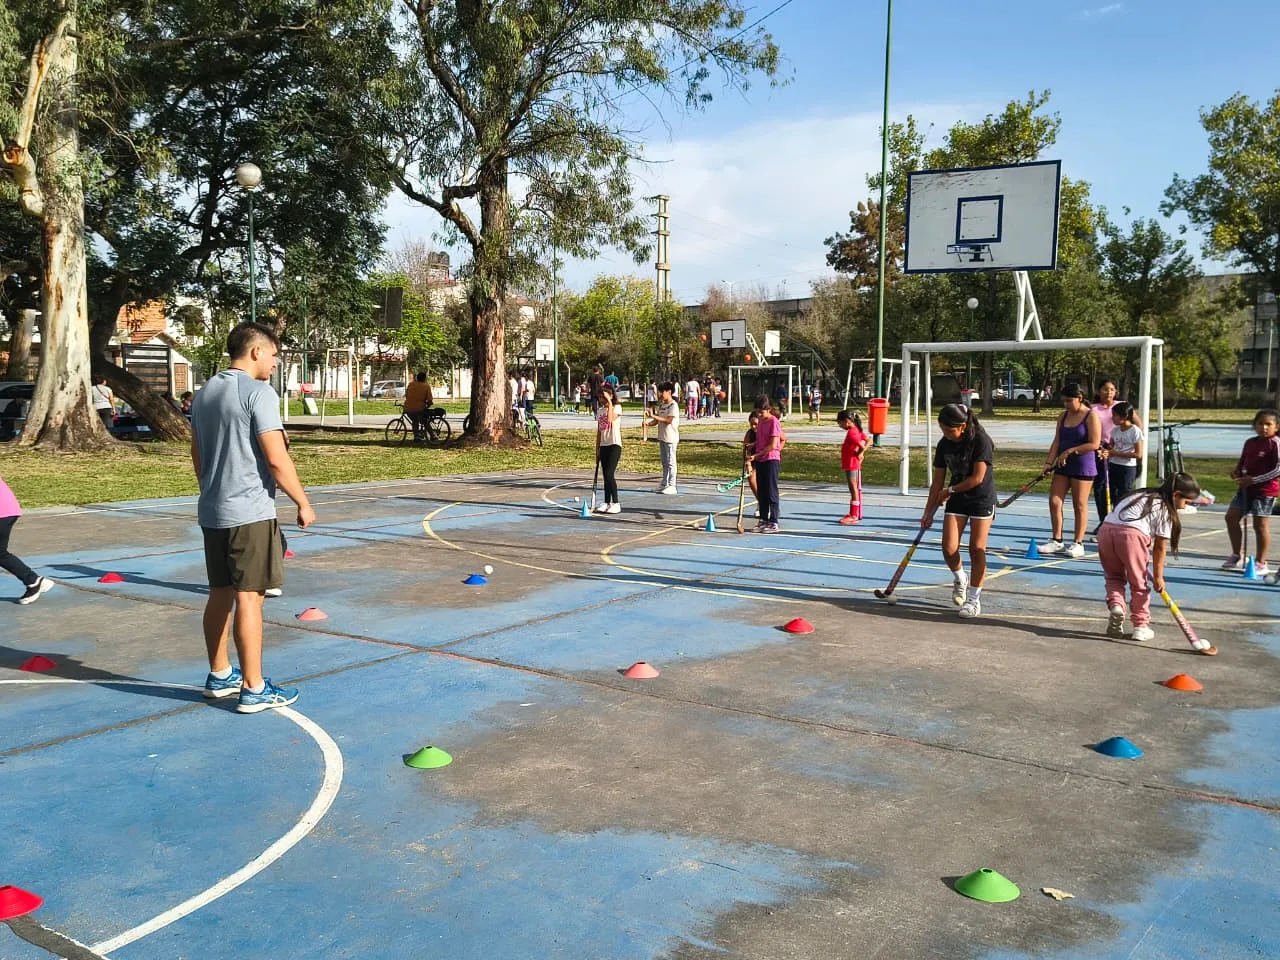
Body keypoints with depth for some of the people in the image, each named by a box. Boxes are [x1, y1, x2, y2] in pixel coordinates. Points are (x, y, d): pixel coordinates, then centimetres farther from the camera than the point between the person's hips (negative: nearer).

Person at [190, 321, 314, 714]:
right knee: (248, 597, -4)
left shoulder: (204, 393, 13)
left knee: (220, 594, 16)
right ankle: (254, 689, 1)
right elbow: (276, 459, -17)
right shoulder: (258, 392, -13)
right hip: (250, 512, -8)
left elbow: (198, 455, 19)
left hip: (212, 511, 8)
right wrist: (303, 503, -8)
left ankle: (220, 676, 26)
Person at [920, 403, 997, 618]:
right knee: (949, 548, -6)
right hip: (956, 499, 5)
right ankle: (960, 579, 25)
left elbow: (977, 478, -20)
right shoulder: (944, 445, -2)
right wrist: (928, 512, 5)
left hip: (982, 499, -4)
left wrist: (950, 491, -10)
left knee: (977, 549, -6)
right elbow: (937, 482, 4)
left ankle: (974, 600, 3)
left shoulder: (980, 441, -18)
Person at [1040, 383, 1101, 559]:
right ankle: (1057, 541, 14)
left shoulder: (1091, 416, -9)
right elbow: (1057, 441, 7)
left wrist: (1070, 451, -17)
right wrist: (1049, 462, -4)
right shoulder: (1063, 416, 10)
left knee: (1080, 505, 1)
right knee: (1054, 501, 3)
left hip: (1083, 467, -6)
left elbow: (1094, 444, -15)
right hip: (1062, 466, 6)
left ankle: (1078, 544, 10)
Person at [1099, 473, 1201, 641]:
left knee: (1114, 576, 24)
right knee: (1139, 583, 13)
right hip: (1132, 534, -5)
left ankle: (1115, 605, -1)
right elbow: (1159, 548, 8)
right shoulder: (1165, 511, 10)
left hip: (1106, 529, 5)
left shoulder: (1143, 495, 29)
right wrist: (1158, 577, 15)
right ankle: (1141, 626, 20)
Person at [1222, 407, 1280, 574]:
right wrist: (1237, 471, -2)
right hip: (1246, 487, 7)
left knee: (1260, 524, -3)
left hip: (1266, 489, -7)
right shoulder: (1250, 442, 9)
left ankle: (1260, 563, 9)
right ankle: (1237, 555, 22)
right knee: (1231, 517, 6)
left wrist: (1253, 480, -20)